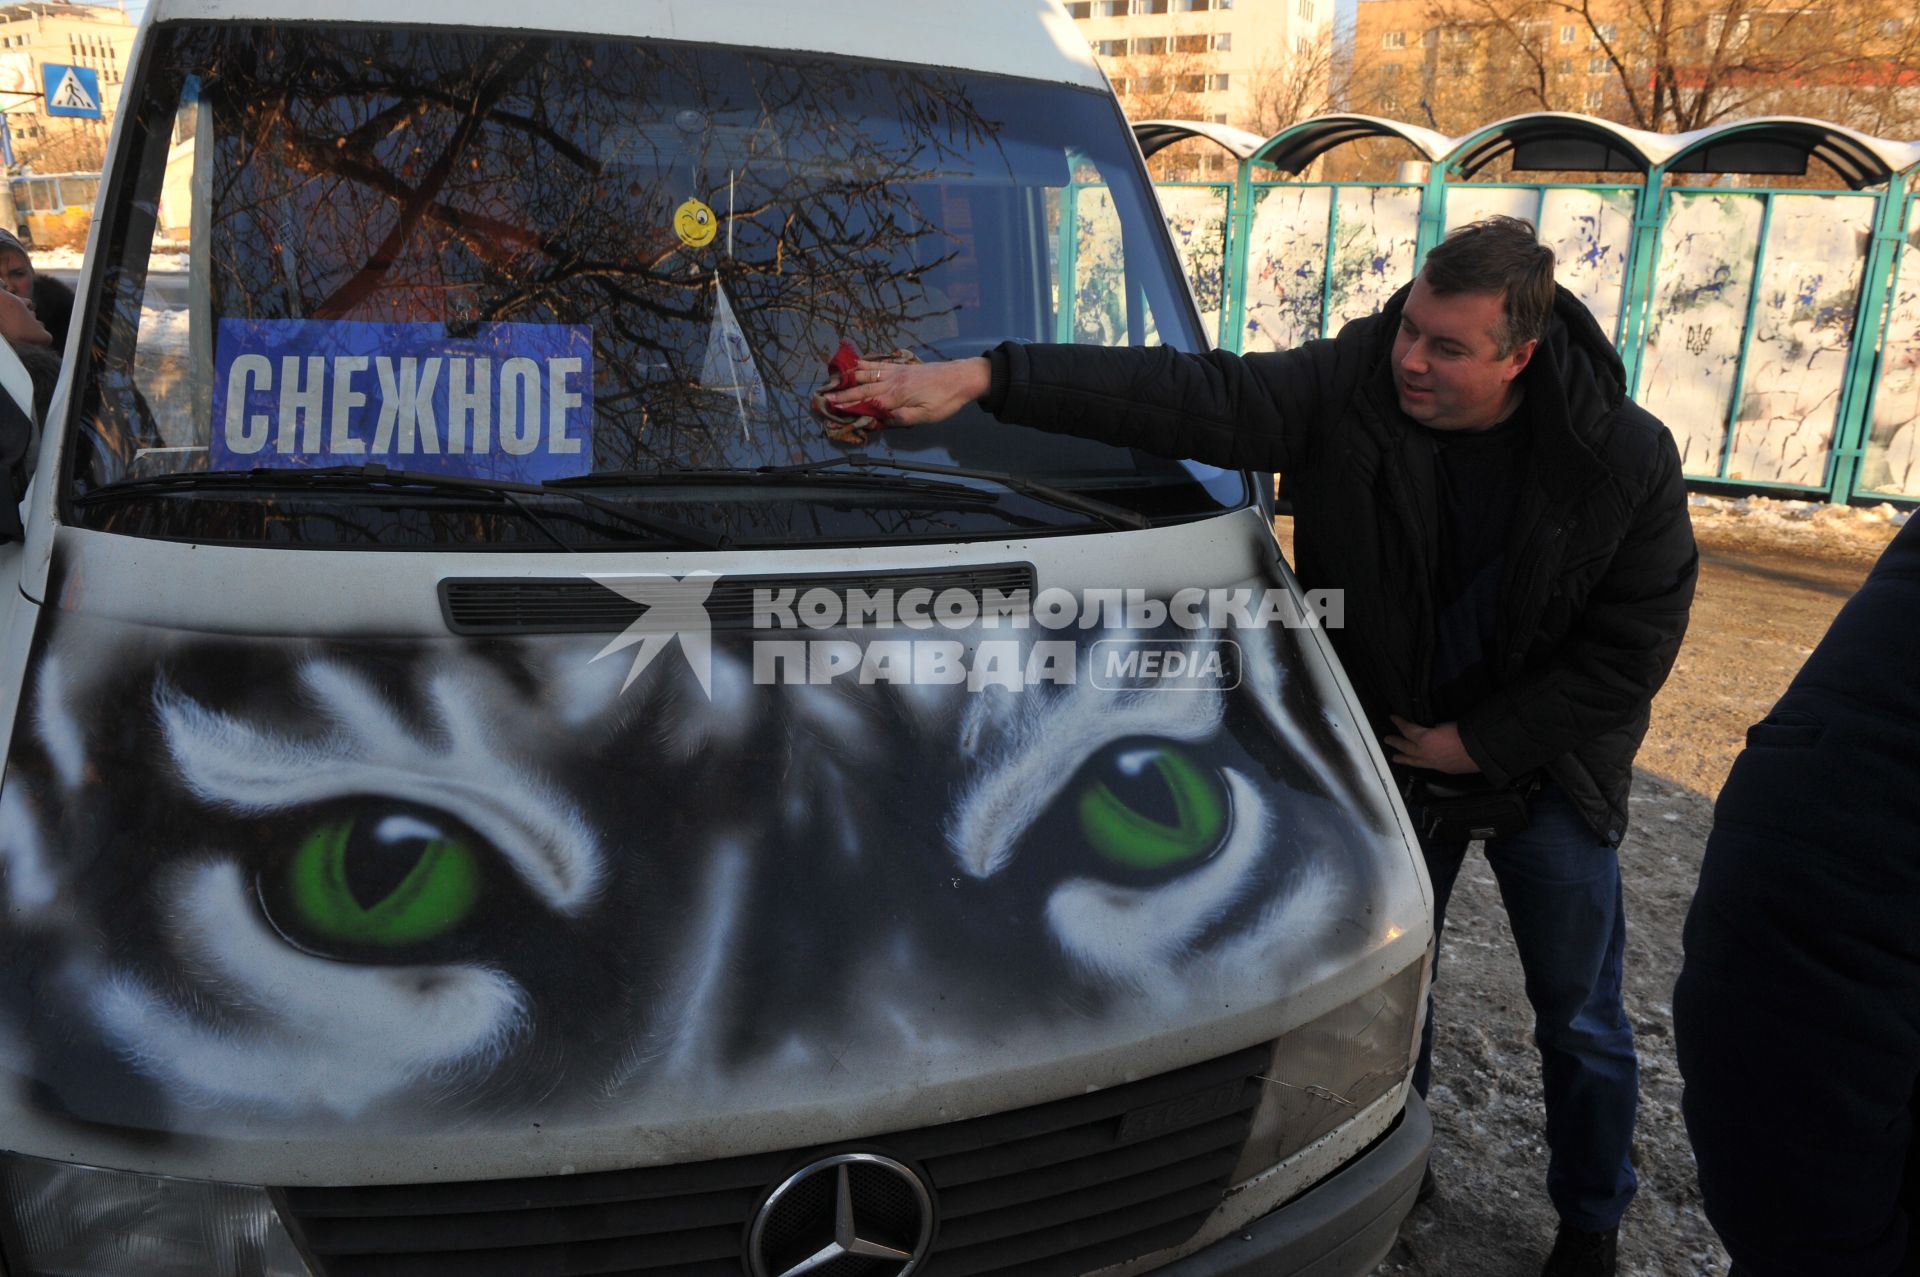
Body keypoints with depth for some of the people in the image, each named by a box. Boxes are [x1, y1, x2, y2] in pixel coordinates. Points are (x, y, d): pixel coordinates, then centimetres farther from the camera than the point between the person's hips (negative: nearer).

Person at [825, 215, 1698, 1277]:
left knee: (1580, 1024, 14)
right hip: (1392, 753, 1)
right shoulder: (1349, 387, -19)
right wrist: (981, 377, -39)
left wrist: (1479, 740, -15)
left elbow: (1634, 644, -13)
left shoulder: (1625, 458, -20)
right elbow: (1185, 395, -29)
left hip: (1545, 773, -1)